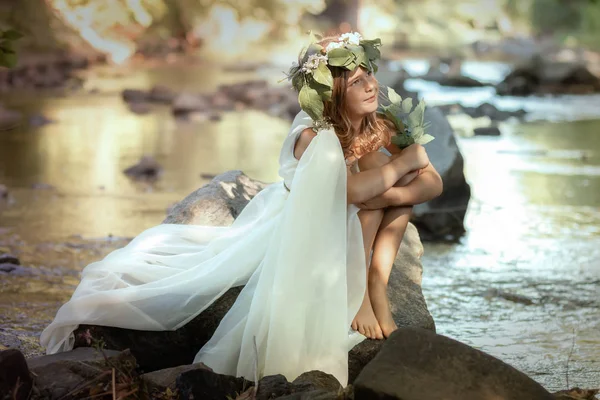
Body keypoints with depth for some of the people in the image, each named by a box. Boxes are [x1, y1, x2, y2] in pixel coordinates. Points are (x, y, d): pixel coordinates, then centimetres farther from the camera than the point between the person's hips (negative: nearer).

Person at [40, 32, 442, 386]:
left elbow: (433, 184, -16)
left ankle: (373, 289, -10)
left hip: (354, 232, 4)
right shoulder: (312, 135, -24)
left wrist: (381, 195, -33)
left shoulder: (382, 128, -9)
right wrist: (405, 160, -27)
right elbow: (352, 189, -40)